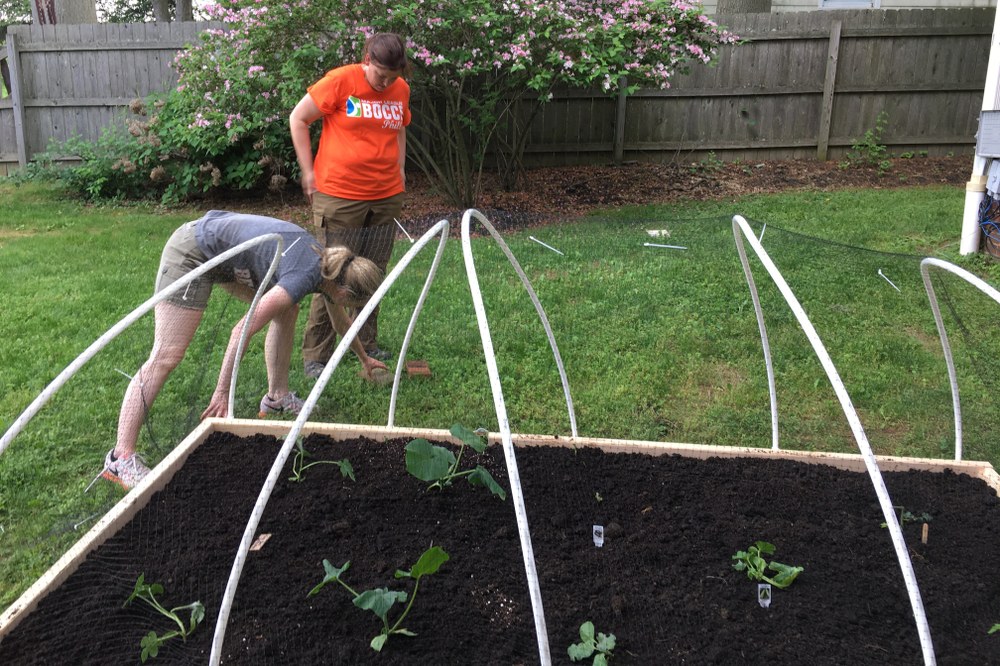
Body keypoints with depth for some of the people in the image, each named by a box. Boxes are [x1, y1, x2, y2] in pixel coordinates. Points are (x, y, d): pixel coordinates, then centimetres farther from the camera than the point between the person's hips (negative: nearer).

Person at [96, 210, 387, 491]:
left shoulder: (328, 267, 1)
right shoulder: (304, 276, -25)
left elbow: (341, 321, 22)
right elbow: (244, 329, -25)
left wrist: (364, 358, 36)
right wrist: (222, 393, -20)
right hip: (192, 251, -10)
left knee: (286, 312, 10)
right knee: (166, 356, -13)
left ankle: (276, 397, 23)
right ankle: (120, 458, -12)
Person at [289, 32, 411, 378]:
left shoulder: (401, 90, 6)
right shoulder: (340, 81, -9)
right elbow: (298, 119, -2)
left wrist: (400, 170, 14)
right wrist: (308, 171, -5)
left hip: (387, 197, 5)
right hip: (339, 197, -5)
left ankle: (366, 343, 26)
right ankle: (316, 355, 9)